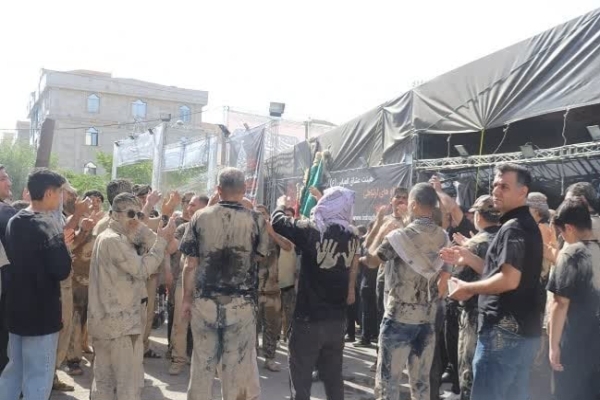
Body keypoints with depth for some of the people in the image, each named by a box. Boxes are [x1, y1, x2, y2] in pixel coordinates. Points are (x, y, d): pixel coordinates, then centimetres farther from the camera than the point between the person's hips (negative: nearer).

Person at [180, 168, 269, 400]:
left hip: (204, 301, 1)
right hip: (241, 303, -1)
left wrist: (187, 298, 6)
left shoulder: (200, 218, -4)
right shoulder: (256, 220, -7)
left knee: (202, 362, 13)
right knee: (239, 365, 8)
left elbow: (190, 264, -3)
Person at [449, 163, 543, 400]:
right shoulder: (526, 225, 17)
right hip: (523, 330, 10)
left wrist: (469, 288, -12)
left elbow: (509, 280, -25)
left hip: (504, 331, -10)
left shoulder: (513, 228, -15)